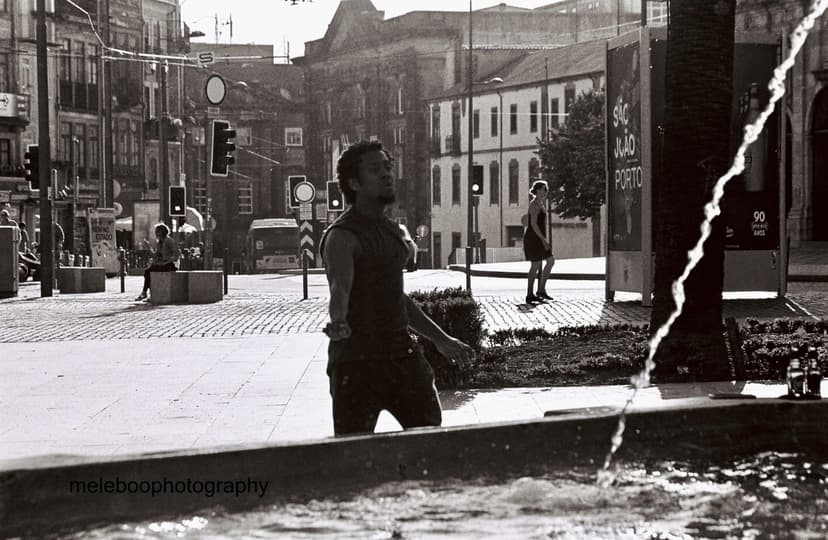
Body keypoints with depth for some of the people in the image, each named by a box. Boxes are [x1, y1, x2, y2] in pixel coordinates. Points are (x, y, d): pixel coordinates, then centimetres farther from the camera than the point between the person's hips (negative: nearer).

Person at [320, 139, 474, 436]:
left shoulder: (392, 230, 16)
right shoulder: (342, 236, -12)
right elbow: (340, 287, -31)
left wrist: (441, 339, 33)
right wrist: (338, 323, -52)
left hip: (401, 353, 8)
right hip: (357, 362, -8)